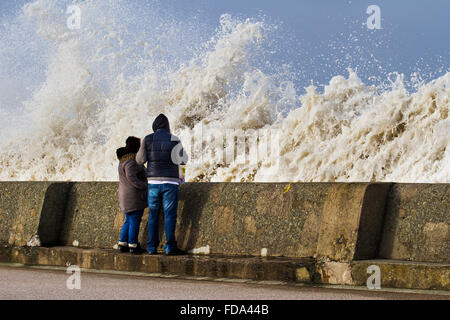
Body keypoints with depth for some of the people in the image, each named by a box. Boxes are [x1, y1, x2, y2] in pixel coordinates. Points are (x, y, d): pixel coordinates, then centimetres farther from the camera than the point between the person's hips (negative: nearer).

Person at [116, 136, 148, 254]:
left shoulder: (124, 160, 15)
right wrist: (144, 186, -20)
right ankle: (133, 245, -3)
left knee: (129, 220, 14)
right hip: (134, 195, -10)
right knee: (135, 220, -5)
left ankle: (123, 244, 14)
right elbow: (131, 177, -26)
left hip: (126, 195, 10)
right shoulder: (131, 161, -16)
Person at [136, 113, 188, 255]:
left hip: (153, 182, 2)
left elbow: (140, 160, 2)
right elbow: (183, 160, 8)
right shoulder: (174, 140, -1)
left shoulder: (147, 139, 3)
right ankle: (170, 246, -9)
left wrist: (140, 152, 23)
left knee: (153, 215, 9)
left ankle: (152, 246, 8)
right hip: (170, 182, -2)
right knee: (170, 215, -3)